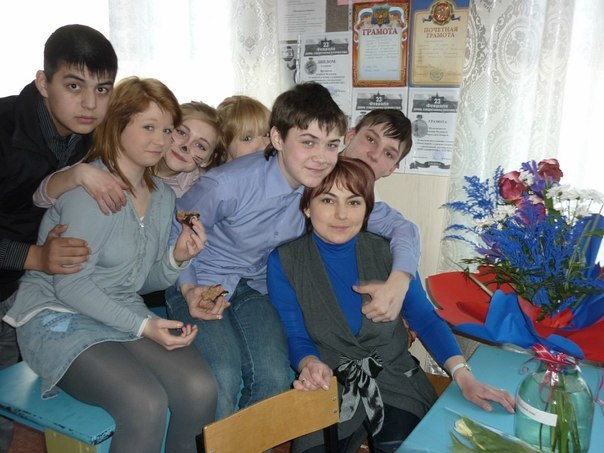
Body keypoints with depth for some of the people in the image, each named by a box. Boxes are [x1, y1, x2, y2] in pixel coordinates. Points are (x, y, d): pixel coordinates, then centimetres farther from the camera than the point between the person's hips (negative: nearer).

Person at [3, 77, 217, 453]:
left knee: (201, 390, -19)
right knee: (146, 404, -29)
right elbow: (71, 284, -16)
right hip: (59, 318, -6)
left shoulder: (163, 196, 8)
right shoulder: (90, 187, -15)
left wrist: (178, 258, -8)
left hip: (126, 317, 6)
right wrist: (143, 326, -21)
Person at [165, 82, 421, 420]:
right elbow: (171, 233, -8)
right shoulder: (227, 184, -25)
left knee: (275, 379, -20)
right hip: (201, 285, -3)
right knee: (223, 379, -28)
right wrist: (188, 289, -22)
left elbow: (400, 226, -7)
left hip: (255, 289, 4)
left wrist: (399, 282, -25)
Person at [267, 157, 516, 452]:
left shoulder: (387, 252, -2)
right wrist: (310, 364, -29)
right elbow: (296, 337, -6)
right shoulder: (283, 262, -6)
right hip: (329, 388, 0)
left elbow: (425, 318, -2)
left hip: (395, 379, 1)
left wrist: (463, 375, -15)